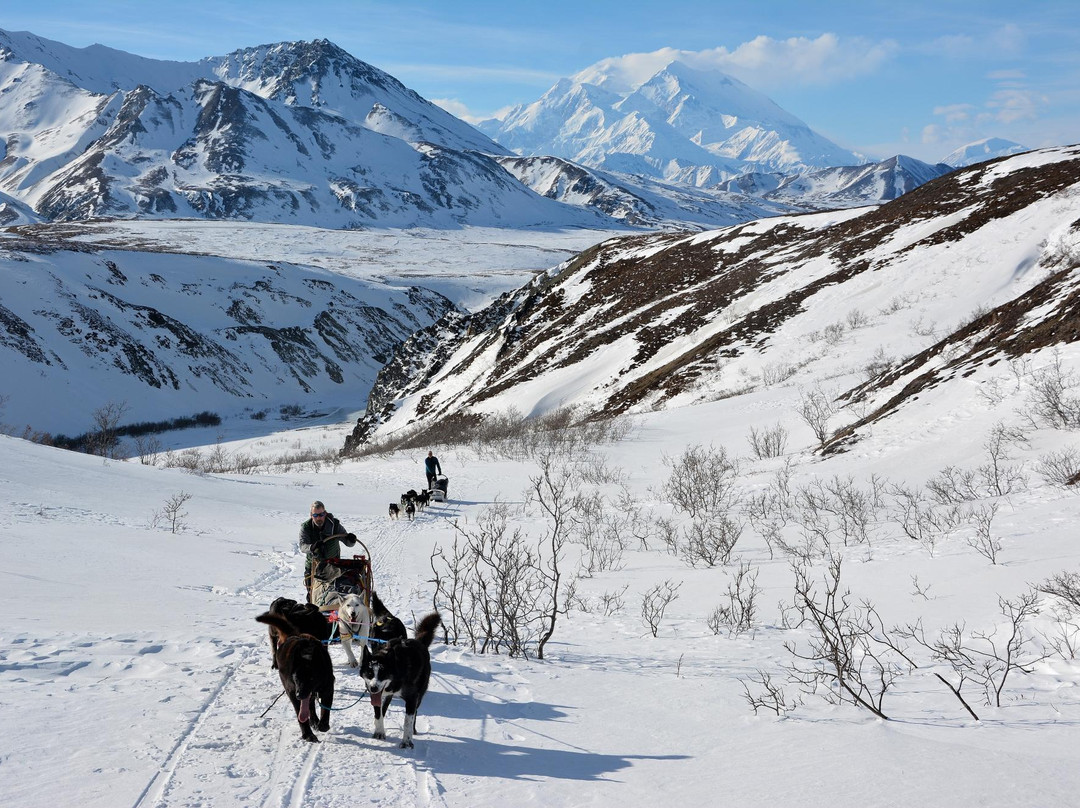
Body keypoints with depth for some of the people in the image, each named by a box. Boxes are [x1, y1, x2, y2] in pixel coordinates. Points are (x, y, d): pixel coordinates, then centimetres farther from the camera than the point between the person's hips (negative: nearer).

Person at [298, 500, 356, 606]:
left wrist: (351, 540, -32)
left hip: (332, 563, -1)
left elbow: (348, 543, -8)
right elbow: (303, 545, -24)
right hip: (313, 564, 1)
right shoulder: (305, 527, -9)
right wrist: (312, 547, -46)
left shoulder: (335, 525, -10)